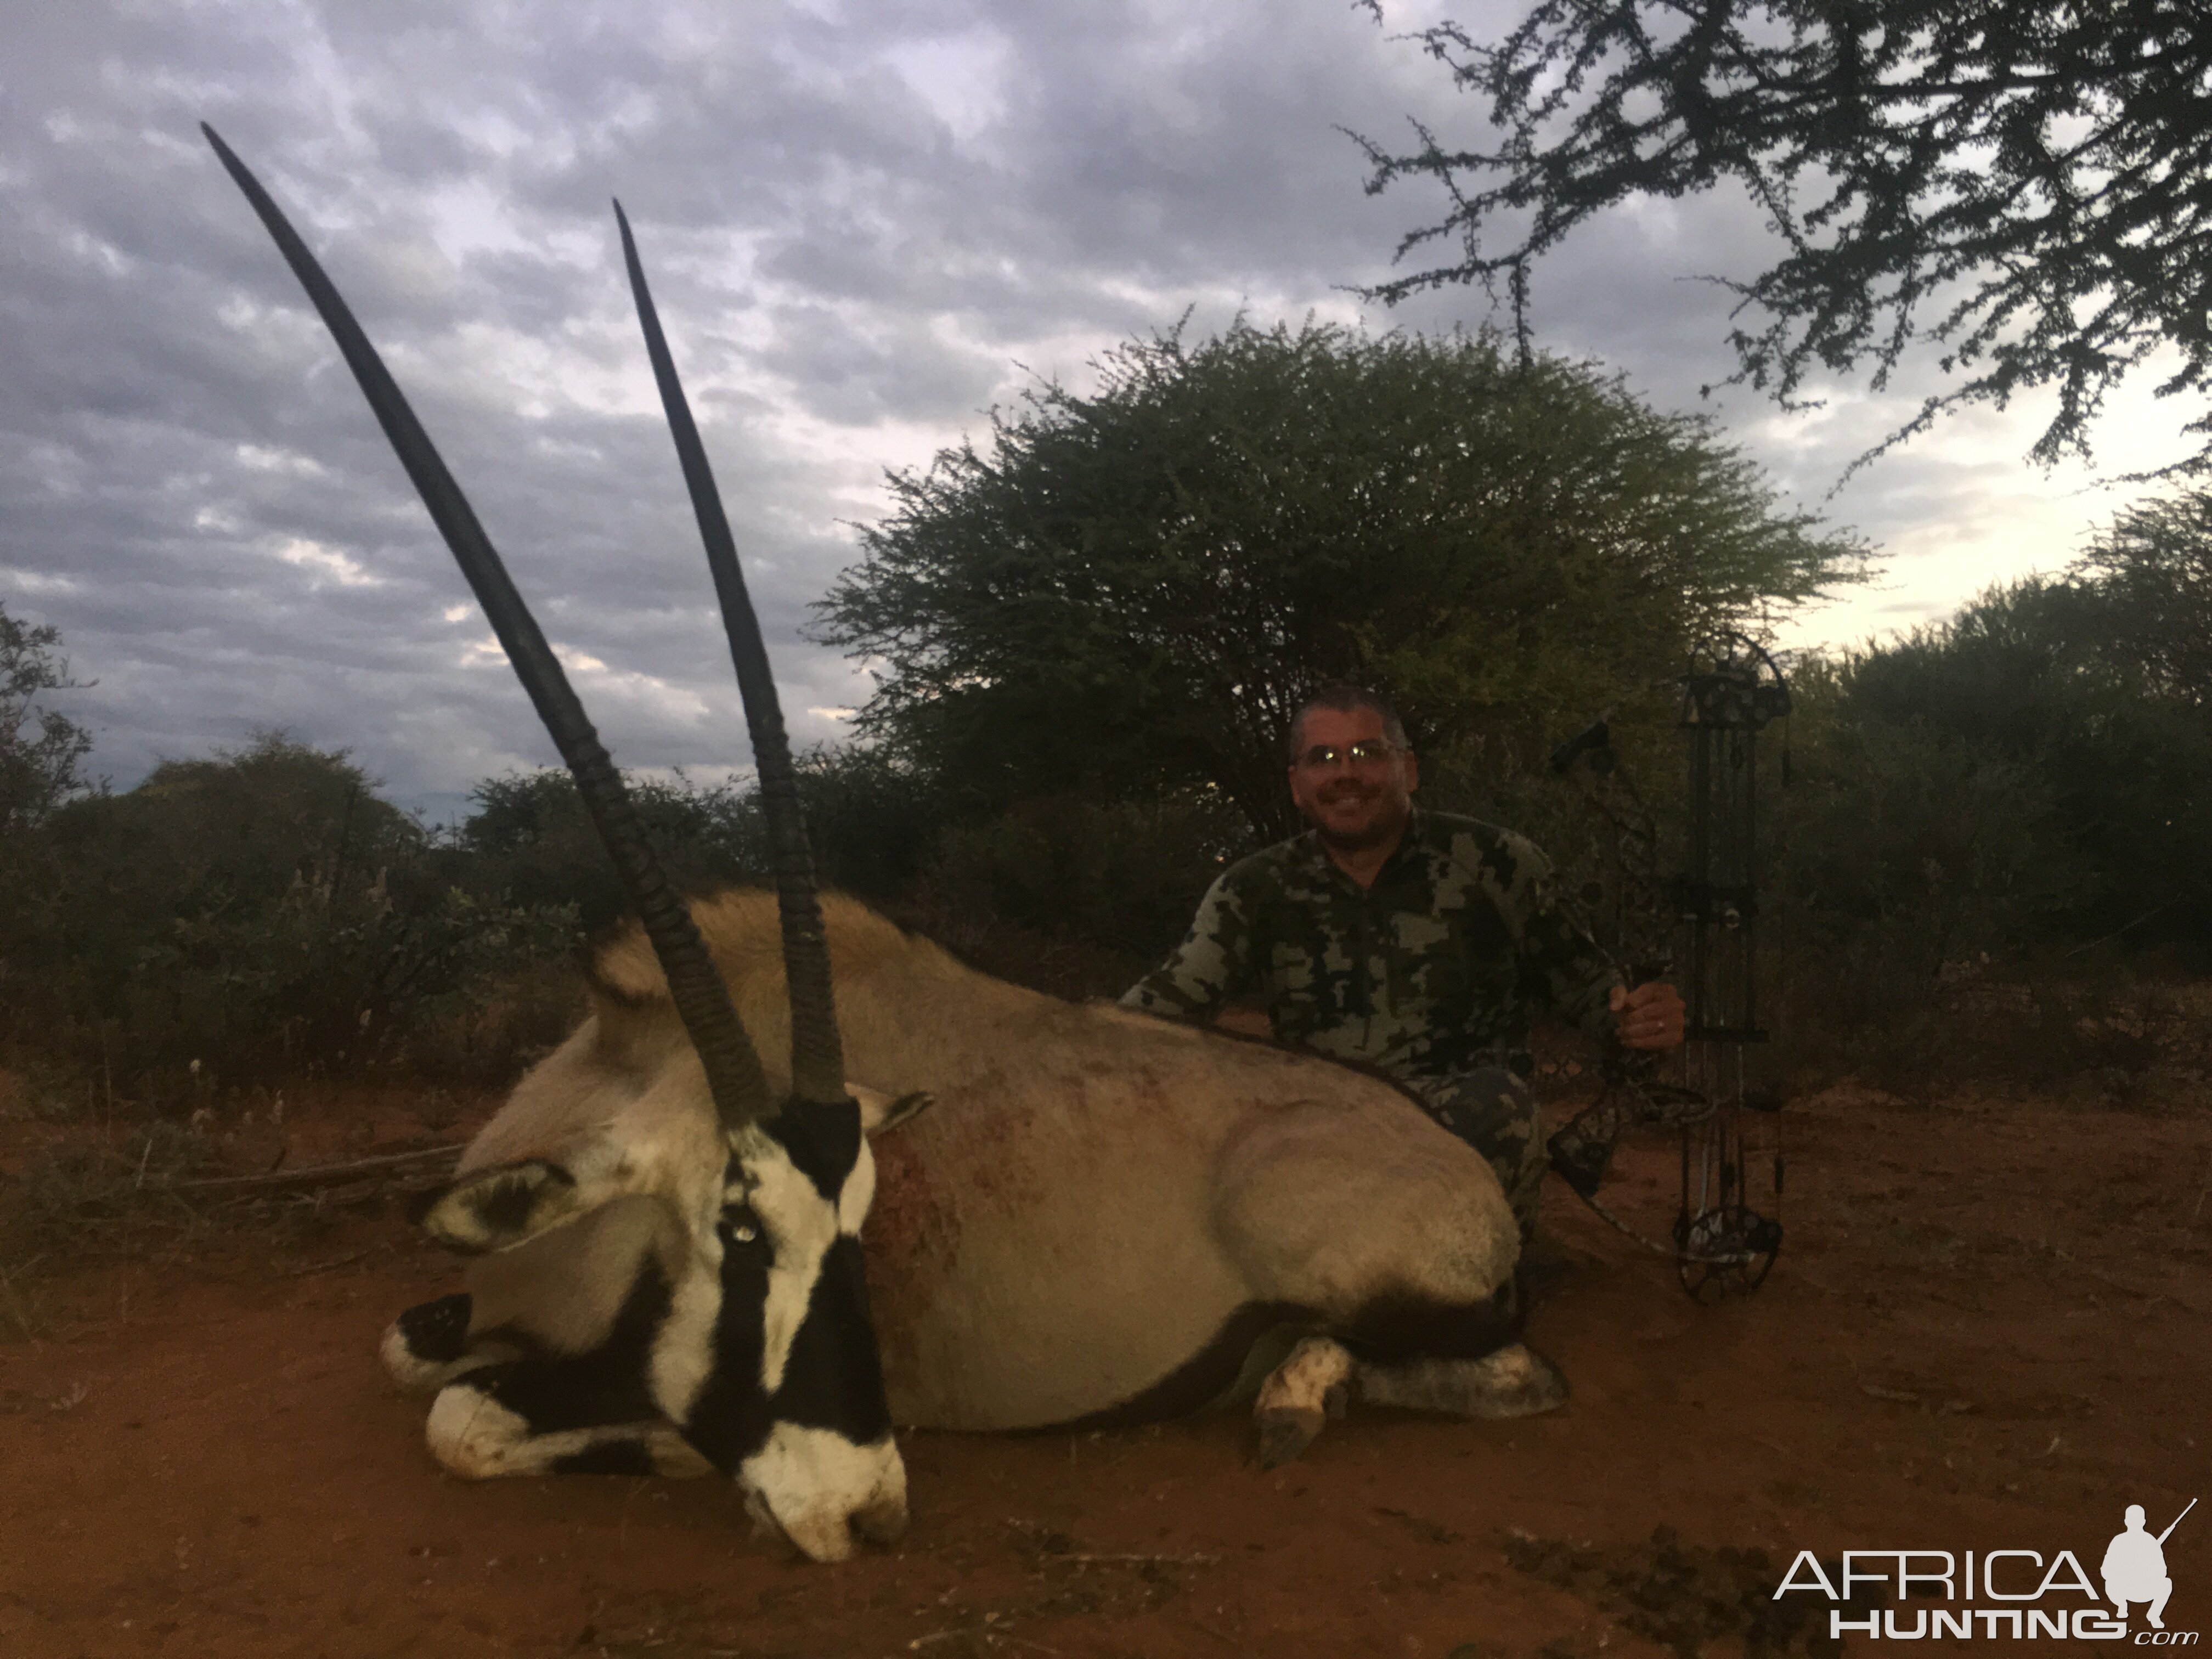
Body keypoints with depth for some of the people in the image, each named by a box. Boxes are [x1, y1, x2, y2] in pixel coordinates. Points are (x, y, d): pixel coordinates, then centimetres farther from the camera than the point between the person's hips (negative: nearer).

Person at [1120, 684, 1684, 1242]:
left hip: (1475, 1134, -2)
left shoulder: (1496, 865, 5)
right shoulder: (1253, 892, 9)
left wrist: (1639, 1016, -12)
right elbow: (1169, 997, 1)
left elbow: (1583, 980, 11)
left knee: (1498, 1100, -36)